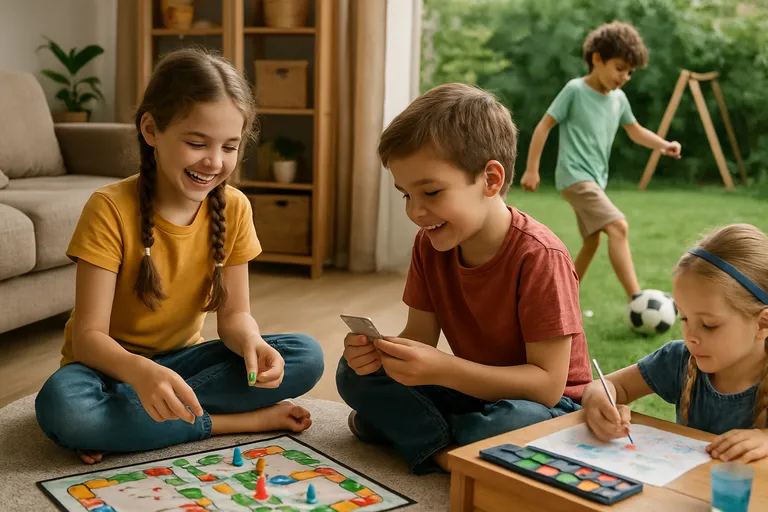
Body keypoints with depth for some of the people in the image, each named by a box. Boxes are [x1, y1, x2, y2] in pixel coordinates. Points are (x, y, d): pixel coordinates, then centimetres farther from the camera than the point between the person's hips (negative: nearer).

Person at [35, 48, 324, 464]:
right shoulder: (111, 209, -19)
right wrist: (139, 372, -44)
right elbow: (88, 335, -22)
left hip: (180, 359, 4)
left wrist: (251, 343, -29)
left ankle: (124, 419, -20)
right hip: (112, 364, -4)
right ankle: (243, 421, -23)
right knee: (61, 405, -38)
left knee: (306, 356, -17)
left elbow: (234, 313, -4)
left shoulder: (233, 209, -7)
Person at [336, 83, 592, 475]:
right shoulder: (430, 245, -4)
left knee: (515, 422, -39)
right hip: (474, 393, 6)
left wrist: (442, 369, -36)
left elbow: (547, 384, -27)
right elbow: (420, 337, -2)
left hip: (544, 406, -6)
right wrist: (379, 352, -26)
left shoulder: (540, 257, -25)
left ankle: (407, 427, -12)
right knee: (354, 372, -6)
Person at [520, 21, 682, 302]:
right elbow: (544, 126, -8)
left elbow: (635, 131, 22)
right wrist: (531, 169, -9)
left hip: (596, 179, 9)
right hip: (575, 176, -9)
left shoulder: (619, 99, 7)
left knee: (592, 243, 16)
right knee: (619, 227, -22)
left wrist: (662, 144, 3)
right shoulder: (575, 90, -11)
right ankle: (636, 300, -25)